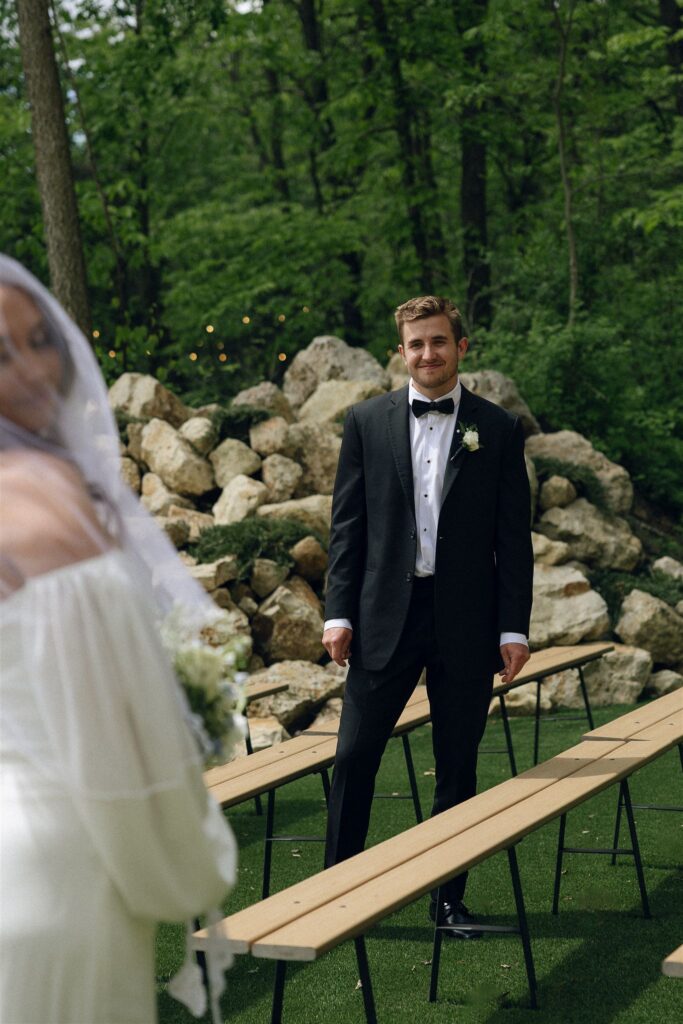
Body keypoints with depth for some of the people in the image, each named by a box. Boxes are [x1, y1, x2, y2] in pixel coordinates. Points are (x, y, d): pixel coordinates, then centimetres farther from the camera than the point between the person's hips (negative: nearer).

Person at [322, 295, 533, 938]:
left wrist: (514, 627, -2)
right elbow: (347, 523, 5)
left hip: (466, 620, 0)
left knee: (457, 767, 9)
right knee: (354, 757, 0)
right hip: (387, 615, 0)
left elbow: (514, 535, 3)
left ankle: (449, 898, 20)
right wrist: (339, 611, -2)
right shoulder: (367, 421, 5)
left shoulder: (498, 430, 3)